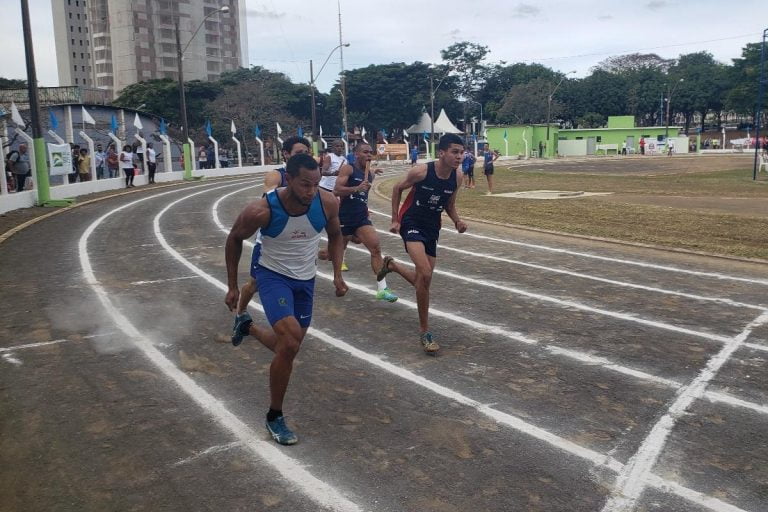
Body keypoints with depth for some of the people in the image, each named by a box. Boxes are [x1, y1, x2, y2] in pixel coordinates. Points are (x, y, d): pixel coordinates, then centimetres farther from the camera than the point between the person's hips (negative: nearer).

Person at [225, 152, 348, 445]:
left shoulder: (327, 203, -20)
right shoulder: (262, 211, -28)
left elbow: (335, 235, 3)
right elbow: (234, 239, -7)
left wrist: (337, 275, -4)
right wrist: (232, 286, -3)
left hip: (305, 280, 5)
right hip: (273, 276, -4)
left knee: (288, 347, 15)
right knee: (290, 346, -22)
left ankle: (249, 328, 48)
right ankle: (274, 417, 0)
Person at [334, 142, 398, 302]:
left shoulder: (370, 174, 12)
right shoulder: (348, 169, -9)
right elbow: (336, 190, -21)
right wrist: (357, 188, -29)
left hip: (361, 219, 5)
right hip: (344, 218, -5)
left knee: (376, 248, -12)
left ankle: (382, 289, -14)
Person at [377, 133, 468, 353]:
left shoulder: (457, 178, -6)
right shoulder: (421, 171, -20)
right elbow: (398, 189, -3)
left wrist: (457, 221, -8)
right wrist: (395, 219, -4)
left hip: (432, 228, 6)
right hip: (412, 224, -6)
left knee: (422, 280, 14)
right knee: (425, 274, -25)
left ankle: (391, 265, 47)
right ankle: (424, 331, -10)